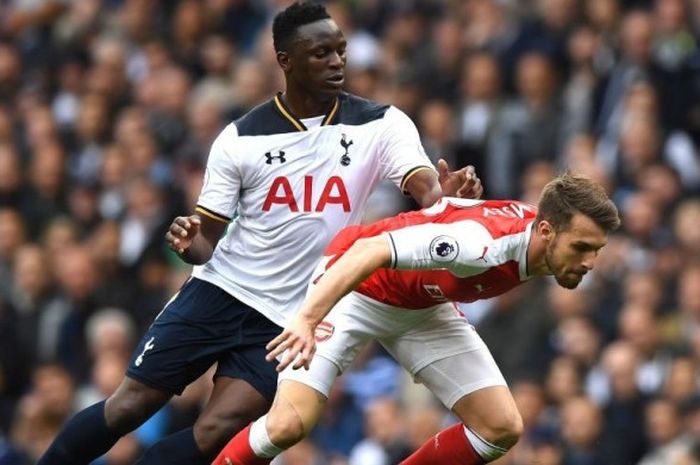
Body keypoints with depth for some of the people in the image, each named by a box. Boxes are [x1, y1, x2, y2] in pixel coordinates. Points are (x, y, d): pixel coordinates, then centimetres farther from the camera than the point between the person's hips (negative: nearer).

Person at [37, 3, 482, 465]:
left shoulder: (381, 125, -4)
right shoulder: (241, 138, -2)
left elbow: (427, 190, -19)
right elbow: (208, 240, 4)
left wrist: (447, 195, -44)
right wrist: (190, 243, -21)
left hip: (288, 319, -1)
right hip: (220, 290, 1)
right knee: (128, 407, -3)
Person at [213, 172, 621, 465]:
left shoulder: (547, 231, -14)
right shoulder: (486, 242, -40)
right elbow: (369, 250, -44)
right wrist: (307, 320, -53)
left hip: (425, 305, 8)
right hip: (353, 287, -8)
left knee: (503, 428, -5)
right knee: (289, 424, -23)